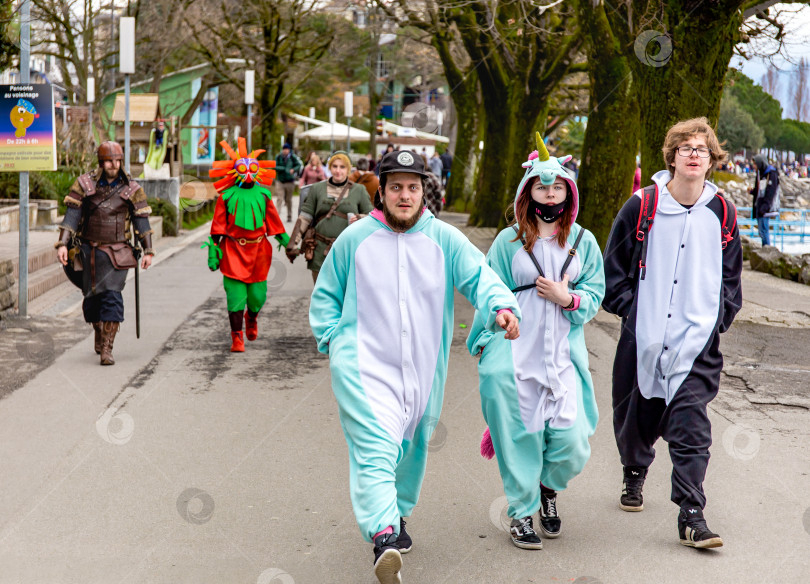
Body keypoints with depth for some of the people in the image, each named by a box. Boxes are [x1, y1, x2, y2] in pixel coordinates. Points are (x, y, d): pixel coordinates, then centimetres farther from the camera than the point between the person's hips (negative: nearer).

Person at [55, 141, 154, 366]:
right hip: (88, 251, 2)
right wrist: (62, 244, -14)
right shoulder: (84, 184, -1)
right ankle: (99, 334, 37)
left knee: (112, 297, -13)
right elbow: (72, 215, -4)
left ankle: (107, 349, -13)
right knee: (92, 298, 10)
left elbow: (141, 221, 3)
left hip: (116, 254, -1)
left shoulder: (132, 189, 0)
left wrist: (148, 251, 1)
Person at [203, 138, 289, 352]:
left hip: (258, 250, 2)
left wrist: (286, 242, 14)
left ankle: (251, 318, 39)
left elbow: (274, 221, 14)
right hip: (233, 250, -2)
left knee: (257, 294, 5)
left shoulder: (262, 194, 7)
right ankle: (237, 337, 4)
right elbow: (218, 225, 2)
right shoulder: (227, 195, 0)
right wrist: (213, 250, -1)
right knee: (235, 293, -6)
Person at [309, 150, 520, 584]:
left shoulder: (444, 239, 2)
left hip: (422, 368, 3)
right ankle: (382, 534, -32)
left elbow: (479, 277, -9)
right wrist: (332, 338, -1)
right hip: (363, 365, -3)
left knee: (411, 447, 19)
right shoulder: (355, 239, 1)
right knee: (375, 446, -20)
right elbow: (325, 295, 12)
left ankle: (397, 514, 43)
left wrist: (501, 306, -30)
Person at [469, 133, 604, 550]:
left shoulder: (583, 242, 9)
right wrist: (485, 344, 0)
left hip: (563, 355, 2)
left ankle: (548, 488, 28)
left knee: (571, 442, -5)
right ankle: (521, 513, 18)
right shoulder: (509, 241, 3)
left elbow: (595, 294, 9)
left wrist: (568, 298, -11)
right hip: (512, 357, -1)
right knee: (520, 436, 0)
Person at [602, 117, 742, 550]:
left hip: (698, 340, 0)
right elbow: (615, 266, 7)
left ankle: (691, 515, -8)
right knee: (636, 415, 14)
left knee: (691, 425, -10)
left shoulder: (721, 213, 3)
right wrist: (628, 308, -1)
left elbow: (730, 275, 14)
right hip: (643, 335, 1)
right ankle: (634, 476, 43)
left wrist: (718, 319, 4)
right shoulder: (642, 206, -2)